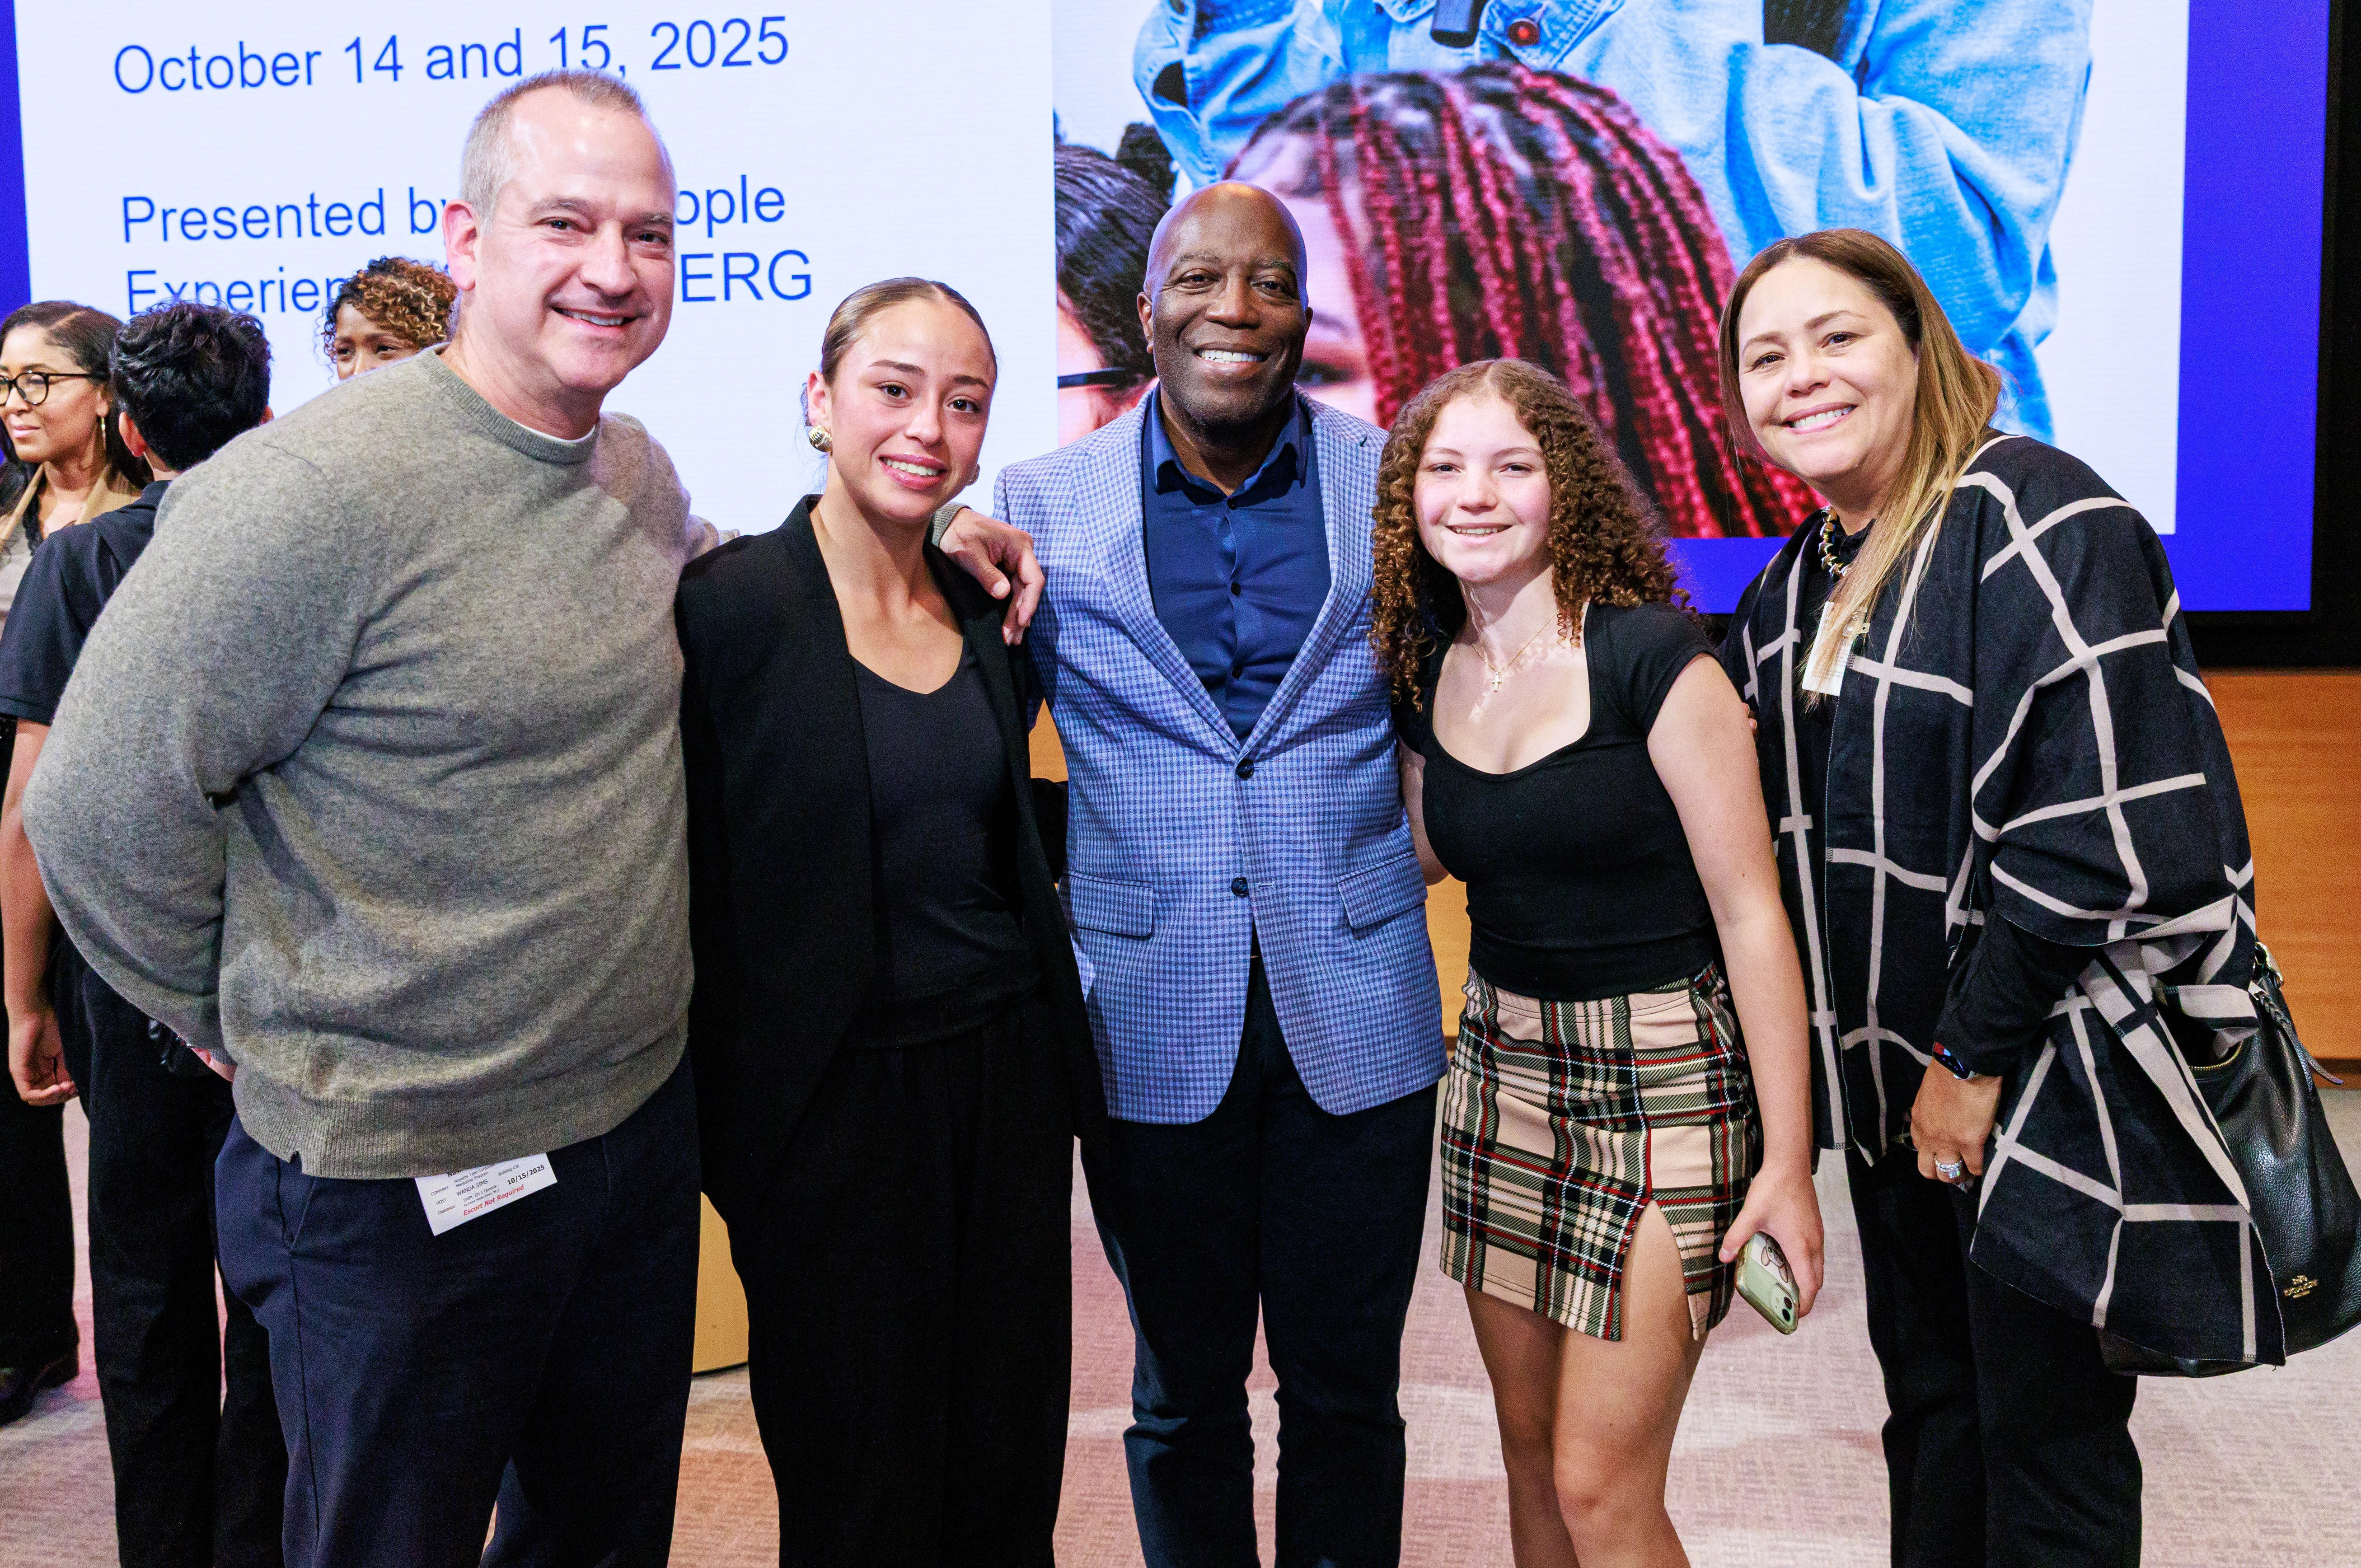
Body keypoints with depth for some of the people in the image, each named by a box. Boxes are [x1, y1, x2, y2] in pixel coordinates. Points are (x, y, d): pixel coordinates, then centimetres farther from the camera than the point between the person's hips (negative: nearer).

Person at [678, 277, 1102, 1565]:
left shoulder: (991, 612, 6)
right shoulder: (731, 602, -12)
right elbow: (698, 888, -11)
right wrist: (725, 1121, -10)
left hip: (1007, 1078, 6)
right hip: (833, 1105, -5)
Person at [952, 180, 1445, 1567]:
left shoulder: (1397, 482, 0)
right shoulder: (1042, 502, -1)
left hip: (1357, 1017, 0)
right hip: (1153, 1023, 0)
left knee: (1347, 1393, 13)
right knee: (1184, 1397, 15)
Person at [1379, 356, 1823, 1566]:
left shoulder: (1651, 658, -15)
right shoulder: (1426, 675, 3)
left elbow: (1751, 913, -14)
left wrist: (1788, 1161, -14)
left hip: (1663, 1080, -6)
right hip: (1502, 1067, 6)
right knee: (1529, 1450, 15)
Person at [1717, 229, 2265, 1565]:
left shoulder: (2041, 524, -17)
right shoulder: (1799, 582, 9)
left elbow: (2104, 834, -23)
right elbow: (1766, 825, 19)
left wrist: (1975, 1057, -17)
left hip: (2056, 1089, -8)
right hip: (1897, 1089, 8)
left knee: (2048, 1453, 5)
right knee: (1931, 1415, 19)